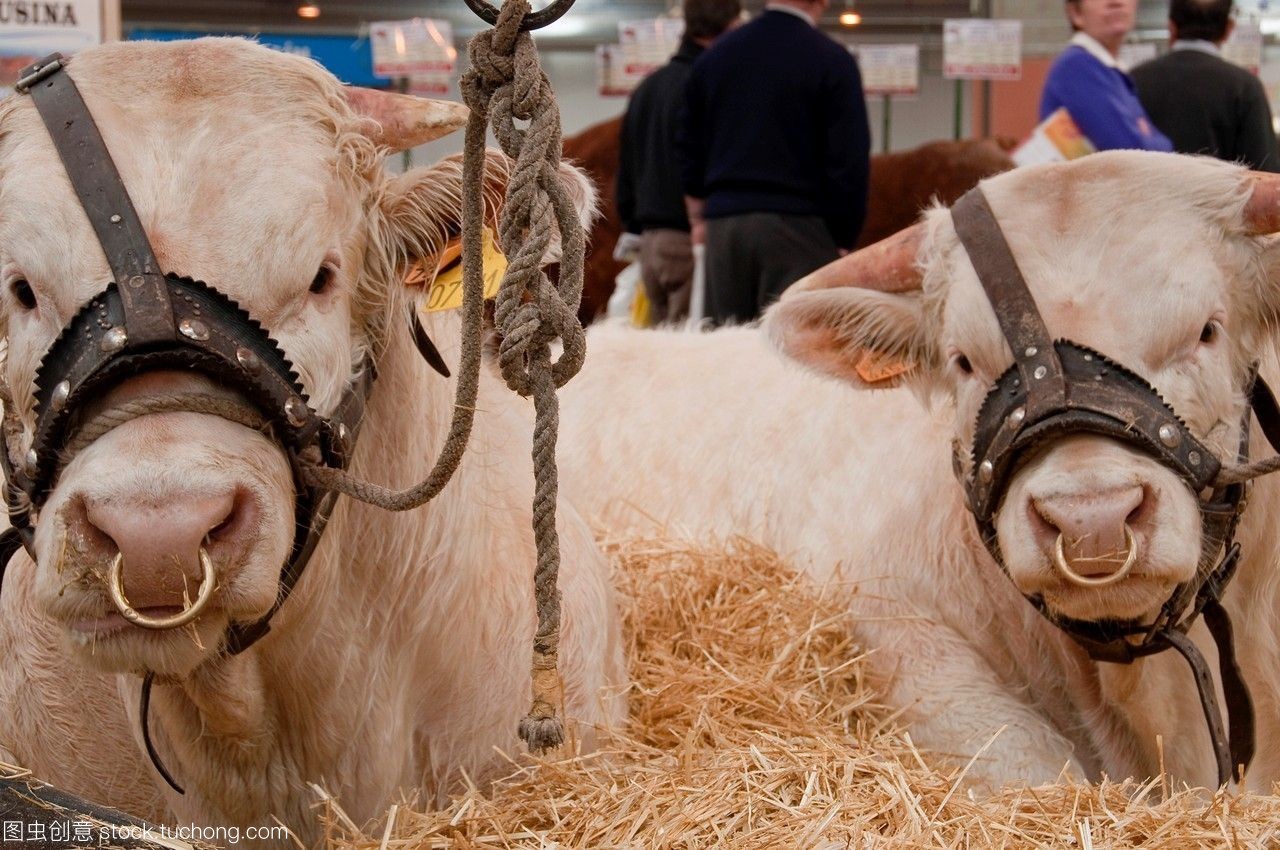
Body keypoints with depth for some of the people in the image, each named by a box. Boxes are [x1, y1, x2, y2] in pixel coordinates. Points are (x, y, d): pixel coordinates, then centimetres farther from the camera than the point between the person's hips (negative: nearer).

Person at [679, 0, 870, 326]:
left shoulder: (714, 57, 12)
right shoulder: (831, 61, -4)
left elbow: (690, 151, 19)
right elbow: (849, 163, -7)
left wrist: (700, 219, 26)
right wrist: (843, 240, -1)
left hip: (723, 225, 5)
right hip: (796, 225, -5)